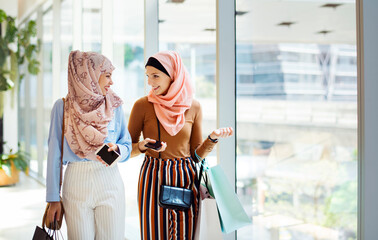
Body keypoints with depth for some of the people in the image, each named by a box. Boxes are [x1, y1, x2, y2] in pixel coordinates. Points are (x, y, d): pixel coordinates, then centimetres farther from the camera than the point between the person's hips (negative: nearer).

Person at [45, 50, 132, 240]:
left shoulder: (114, 106, 5)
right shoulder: (63, 107, -1)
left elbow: (127, 146, 11)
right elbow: (54, 154, 1)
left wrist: (116, 149, -14)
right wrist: (53, 199, 0)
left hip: (110, 183, 2)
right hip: (76, 183, -1)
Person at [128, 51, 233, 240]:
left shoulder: (193, 107, 2)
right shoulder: (142, 106, -4)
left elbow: (197, 154, 7)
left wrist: (212, 138, -10)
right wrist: (142, 147, -18)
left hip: (185, 179, 2)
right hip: (153, 179, -1)